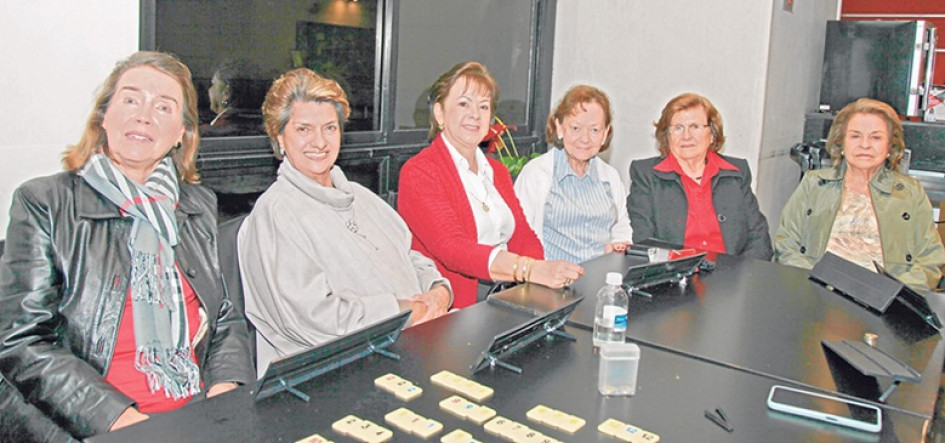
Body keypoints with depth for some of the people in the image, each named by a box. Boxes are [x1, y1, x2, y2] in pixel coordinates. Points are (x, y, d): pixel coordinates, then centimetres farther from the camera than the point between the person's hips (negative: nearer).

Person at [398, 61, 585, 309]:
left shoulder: (498, 172, 20)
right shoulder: (418, 172, -7)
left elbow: (522, 236, 10)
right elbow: (451, 247, -21)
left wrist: (545, 272, -14)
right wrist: (531, 270, -34)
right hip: (453, 308, -7)